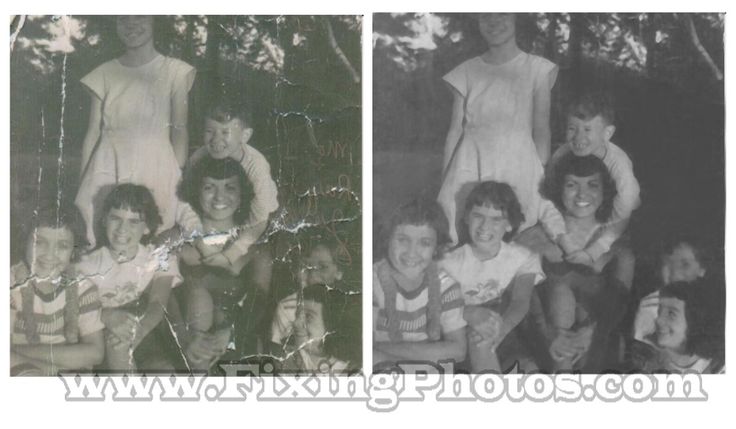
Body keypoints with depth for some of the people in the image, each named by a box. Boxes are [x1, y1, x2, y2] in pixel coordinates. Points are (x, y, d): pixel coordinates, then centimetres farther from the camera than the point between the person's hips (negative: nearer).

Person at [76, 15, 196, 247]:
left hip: (156, 173, -2)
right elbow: (93, 132, 10)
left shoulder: (174, 71, 3)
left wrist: (178, 176, -9)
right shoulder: (104, 74, 9)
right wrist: (82, 183, 6)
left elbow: (180, 130, 1)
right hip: (109, 173, 2)